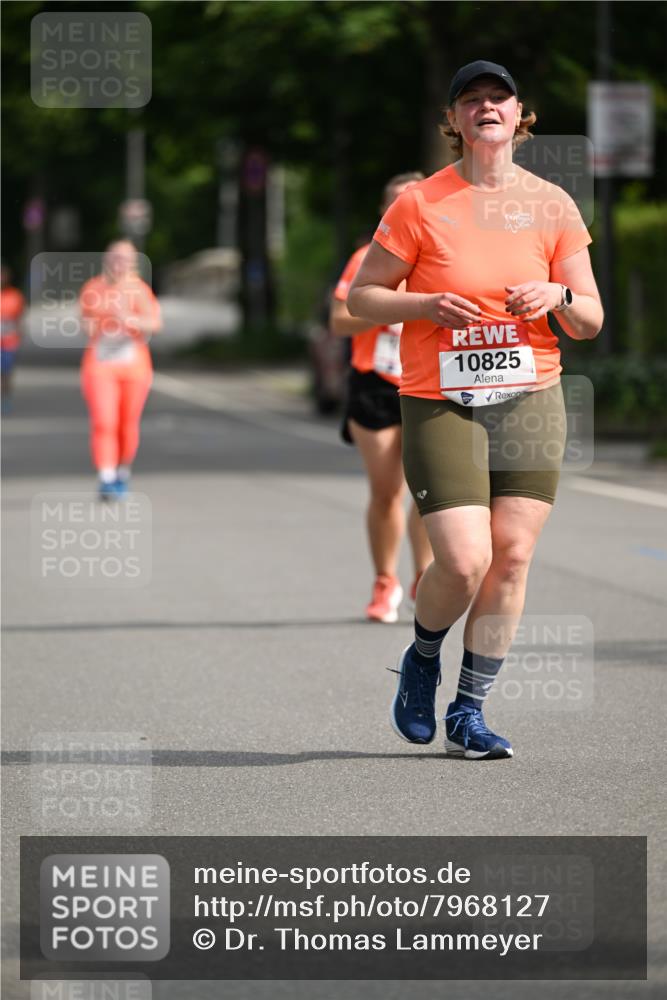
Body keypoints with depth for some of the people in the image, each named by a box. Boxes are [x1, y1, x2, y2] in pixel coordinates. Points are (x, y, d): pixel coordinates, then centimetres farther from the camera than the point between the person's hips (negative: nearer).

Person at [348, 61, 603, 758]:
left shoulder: (551, 205, 6)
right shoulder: (419, 204, -1)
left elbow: (589, 322, 9)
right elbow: (360, 297, 2)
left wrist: (559, 297, -14)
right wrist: (426, 305, -15)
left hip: (529, 399, 3)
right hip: (439, 404, -3)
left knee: (511, 557, -3)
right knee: (464, 562, -13)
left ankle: (469, 712, 9)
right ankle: (422, 660, 19)